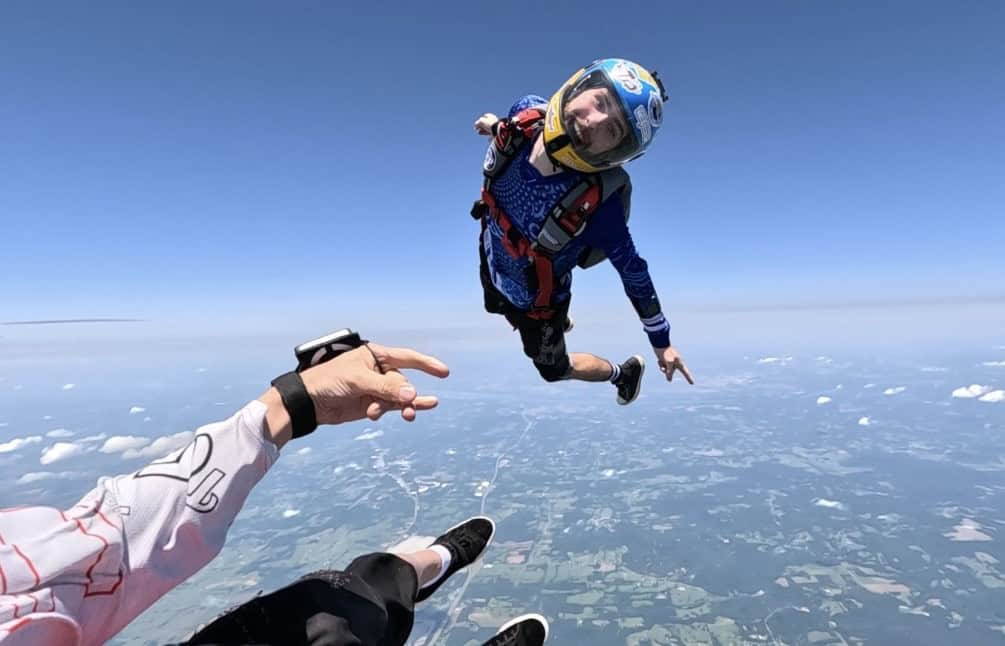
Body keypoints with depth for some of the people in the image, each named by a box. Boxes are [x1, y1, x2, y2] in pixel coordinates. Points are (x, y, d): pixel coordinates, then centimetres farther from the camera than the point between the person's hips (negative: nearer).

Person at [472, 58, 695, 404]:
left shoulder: (597, 204, -41)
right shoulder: (526, 113, -29)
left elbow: (633, 271, -26)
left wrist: (661, 341, -14)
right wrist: (496, 124, 20)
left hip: (534, 297, -5)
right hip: (493, 264, 5)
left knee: (554, 369, 22)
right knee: (502, 308, 39)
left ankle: (624, 372, 51)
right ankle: (560, 322, 71)